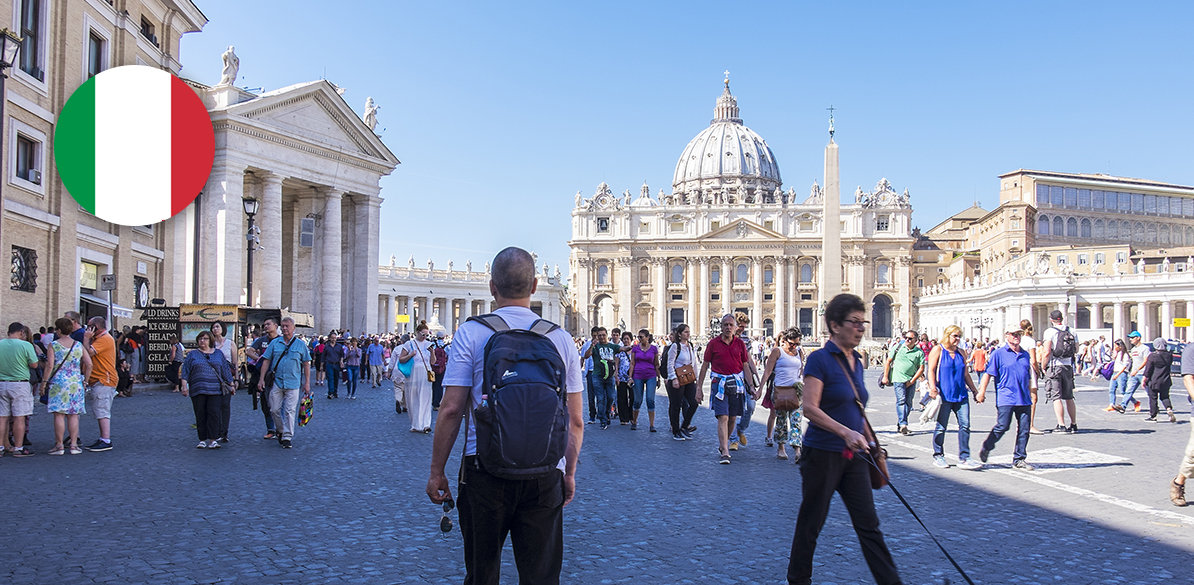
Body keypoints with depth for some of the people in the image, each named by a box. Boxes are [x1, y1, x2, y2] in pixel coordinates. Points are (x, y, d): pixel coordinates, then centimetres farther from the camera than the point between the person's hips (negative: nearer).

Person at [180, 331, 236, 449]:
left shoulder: (218, 354, 15)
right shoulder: (192, 355, 12)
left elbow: (226, 371, 17)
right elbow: (185, 371, 7)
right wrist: (184, 386, -3)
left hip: (215, 390, 0)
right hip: (198, 390, 0)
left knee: (214, 413, -10)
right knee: (200, 415, 1)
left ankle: (213, 439, -9)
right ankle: (202, 439, 8)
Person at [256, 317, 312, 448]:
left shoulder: (300, 344, 5)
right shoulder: (275, 343, 8)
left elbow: (306, 364, 7)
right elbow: (266, 361, 8)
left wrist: (307, 383, 2)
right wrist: (262, 379, 1)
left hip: (293, 383, -2)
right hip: (276, 382, 2)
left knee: (289, 411, -3)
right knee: (275, 409, 4)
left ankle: (287, 437, 2)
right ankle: (281, 431, 24)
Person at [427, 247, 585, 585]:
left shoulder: (471, 333, -3)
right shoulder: (561, 339, 4)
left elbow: (451, 410, -6)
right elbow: (575, 421, 5)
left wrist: (436, 472, 3)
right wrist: (569, 473, 17)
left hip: (485, 469, -1)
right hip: (545, 475, 2)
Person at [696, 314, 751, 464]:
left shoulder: (740, 343, 6)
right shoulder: (713, 343, 0)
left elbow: (746, 366, 10)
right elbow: (705, 366, 4)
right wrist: (699, 388, 1)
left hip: (736, 383, 3)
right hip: (719, 383, -3)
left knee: (732, 418, 9)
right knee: (723, 418, -12)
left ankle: (723, 445, 30)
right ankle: (724, 453, -15)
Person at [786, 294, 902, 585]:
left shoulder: (856, 361, 11)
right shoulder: (819, 359, -12)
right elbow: (810, 408, -20)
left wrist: (871, 444, 19)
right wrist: (845, 432, -30)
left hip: (853, 456, 6)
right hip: (823, 454, -6)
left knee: (868, 523, 4)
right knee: (811, 523, 8)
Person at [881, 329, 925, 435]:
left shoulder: (919, 352, 4)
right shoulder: (898, 347, 4)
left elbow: (921, 368, 3)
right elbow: (888, 361, 8)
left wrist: (912, 381, -5)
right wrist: (885, 376, 3)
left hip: (911, 381, 2)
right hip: (898, 379, -2)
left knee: (908, 403, 6)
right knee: (901, 400, -14)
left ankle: (899, 424, 20)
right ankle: (903, 425, -21)